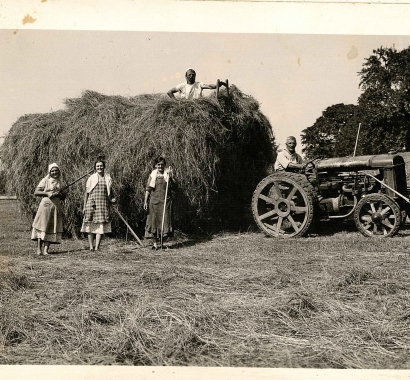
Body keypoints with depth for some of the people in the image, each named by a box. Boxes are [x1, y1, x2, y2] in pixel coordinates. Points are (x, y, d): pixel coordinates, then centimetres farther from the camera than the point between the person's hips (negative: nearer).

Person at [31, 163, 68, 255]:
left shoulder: (59, 182, 15)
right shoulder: (45, 180, 2)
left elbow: (62, 198, 20)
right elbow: (36, 192, -3)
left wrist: (64, 193, -2)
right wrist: (47, 193, -13)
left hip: (56, 206, 5)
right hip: (46, 205, -4)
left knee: (52, 227, -1)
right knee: (42, 226, -6)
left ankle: (46, 249, 1)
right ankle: (39, 249, -1)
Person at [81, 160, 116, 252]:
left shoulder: (107, 177, 11)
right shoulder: (91, 178, 5)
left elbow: (110, 191, 20)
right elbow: (86, 192, 6)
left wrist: (112, 199, 0)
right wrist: (84, 206, 2)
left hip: (103, 203, 1)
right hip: (92, 202, -1)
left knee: (101, 224, -6)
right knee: (90, 225, 2)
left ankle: (97, 247, -4)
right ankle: (91, 247, 11)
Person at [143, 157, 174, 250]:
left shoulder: (168, 174, 4)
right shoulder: (152, 175, 6)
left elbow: (174, 185, -8)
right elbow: (148, 189, 7)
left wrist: (170, 177, -23)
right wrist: (145, 201, 2)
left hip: (165, 200, -1)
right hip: (154, 200, 1)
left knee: (165, 219, -5)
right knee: (154, 220, 1)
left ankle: (164, 237, 9)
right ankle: (155, 243, 6)